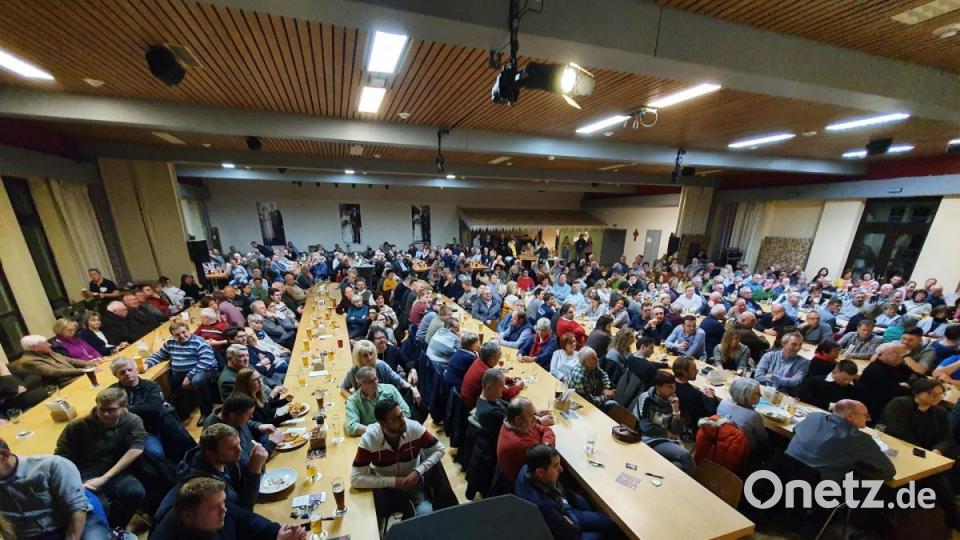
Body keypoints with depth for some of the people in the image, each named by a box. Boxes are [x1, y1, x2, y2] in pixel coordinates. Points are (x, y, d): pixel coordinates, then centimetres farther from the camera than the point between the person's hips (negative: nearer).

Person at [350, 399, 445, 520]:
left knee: (426, 514, -19)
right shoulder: (368, 439, -25)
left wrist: (418, 471, -25)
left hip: (413, 480, 0)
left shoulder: (414, 428, -23)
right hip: (386, 486, 0)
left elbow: (439, 449, -12)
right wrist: (393, 481, -25)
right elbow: (355, 479, -23)